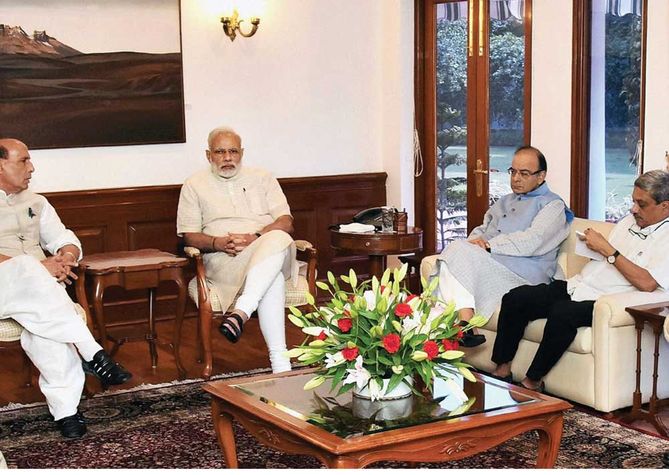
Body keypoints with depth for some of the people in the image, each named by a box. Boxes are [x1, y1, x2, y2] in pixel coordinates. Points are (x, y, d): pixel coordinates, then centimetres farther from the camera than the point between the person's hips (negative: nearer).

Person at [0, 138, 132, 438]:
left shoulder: (36, 203, 25)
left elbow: (66, 241, 19)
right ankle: (90, 353, -36)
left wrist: (65, 258, -7)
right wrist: (40, 268, -20)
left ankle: (65, 409, -36)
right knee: (29, 270, -38)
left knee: (44, 325, -33)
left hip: (38, 288, 4)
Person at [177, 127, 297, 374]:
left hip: (265, 246, 2)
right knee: (271, 276, -39)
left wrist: (256, 238, -14)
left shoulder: (262, 178, 18)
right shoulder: (195, 185, 16)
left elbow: (286, 222, 7)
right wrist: (218, 243, -15)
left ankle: (240, 312, -51)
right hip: (222, 259, -2)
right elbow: (189, 235, 8)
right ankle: (279, 360, -47)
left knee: (279, 239, -40)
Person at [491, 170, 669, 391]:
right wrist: (592, 245, 4)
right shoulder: (629, 221, 19)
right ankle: (502, 369, -3)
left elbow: (646, 283, -20)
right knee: (515, 298, -10)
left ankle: (533, 381, -19)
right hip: (577, 286, 8)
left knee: (562, 313, -36)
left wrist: (607, 250, -16)